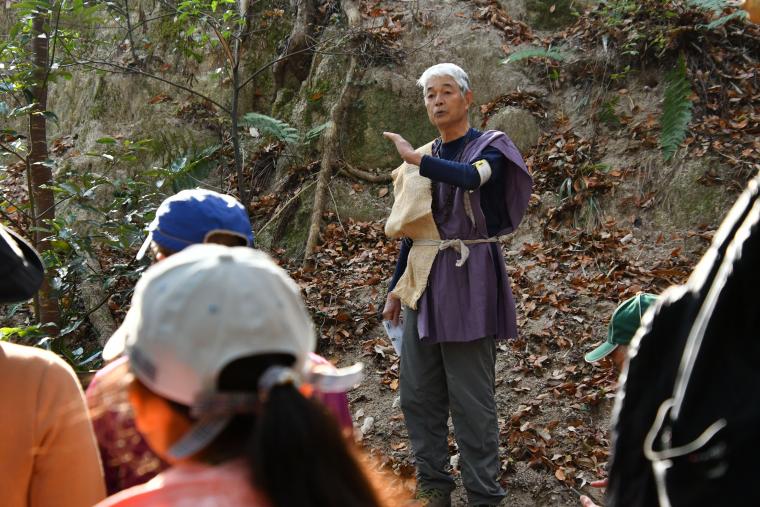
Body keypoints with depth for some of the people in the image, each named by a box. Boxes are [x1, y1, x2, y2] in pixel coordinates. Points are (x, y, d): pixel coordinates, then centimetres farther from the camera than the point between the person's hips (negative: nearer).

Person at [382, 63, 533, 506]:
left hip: (467, 281, -6)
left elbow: (472, 178, -29)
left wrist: (417, 159, -31)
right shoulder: (424, 160, 15)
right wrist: (397, 286, 17)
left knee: (470, 398, -5)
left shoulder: (489, 147, -3)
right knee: (419, 395, 8)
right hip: (423, 282, 6)